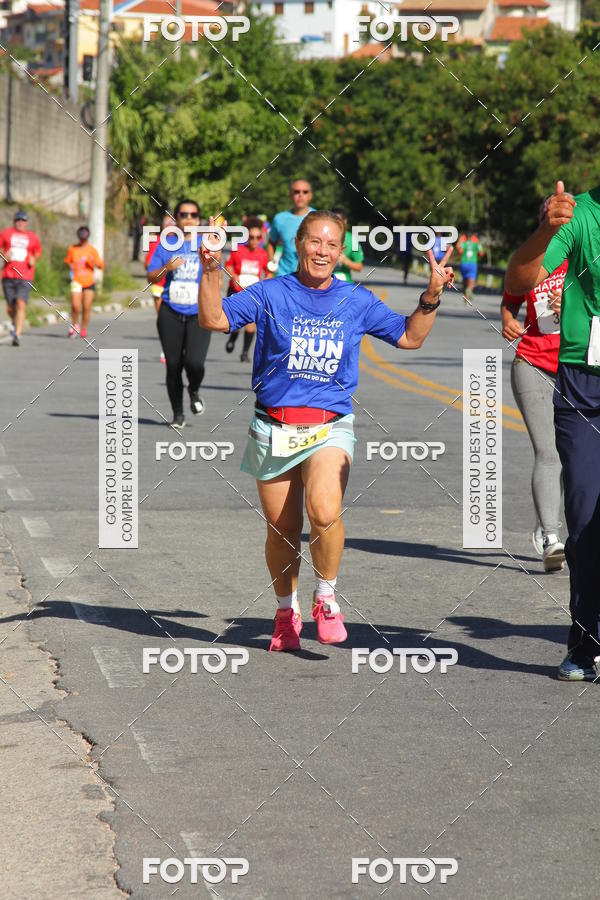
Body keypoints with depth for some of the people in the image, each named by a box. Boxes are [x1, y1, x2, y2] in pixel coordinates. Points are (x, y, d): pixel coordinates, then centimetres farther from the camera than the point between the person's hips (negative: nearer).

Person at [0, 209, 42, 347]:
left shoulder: (32, 236, 8)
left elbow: (38, 251, 20)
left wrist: (34, 259, 0)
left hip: (25, 277, -1)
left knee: (21, 304, -17)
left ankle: (17, 335, -19)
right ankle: (14, 322, 40)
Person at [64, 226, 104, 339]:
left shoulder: (92, 250, 3)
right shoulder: (72, 249, 6)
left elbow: (101, 265, 2)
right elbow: (67, 261, 20)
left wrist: (94, 262, -19)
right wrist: (70, 265, -3)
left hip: (89, 282, 0)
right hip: (76, 281, 0)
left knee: (86, 307, 0)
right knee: (75, 306, -13)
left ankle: (84, 329, 17)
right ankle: (74, 325, 12)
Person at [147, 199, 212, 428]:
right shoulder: (167, 244, 8)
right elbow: (151, 277, 6)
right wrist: (167, 268, -11)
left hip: (199, 314, -1)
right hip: (171, 313, 1)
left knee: (194, 362, -17)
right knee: (173, 365, 2)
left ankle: (194, 392, 17)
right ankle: (178, 414, 17)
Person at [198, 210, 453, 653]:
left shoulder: (357, 301, 9)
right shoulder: (270, 293, 5)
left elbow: (410, 337, 17)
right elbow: (214, 320, -1)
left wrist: (432, 297, 3)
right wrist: (212, 272, -14)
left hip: (330, 426, -1)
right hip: (274, 428, 1)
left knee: (325, 512, -25)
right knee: (282, 530, 6)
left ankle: (326, 599, -2)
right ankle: (287, 612, 30)